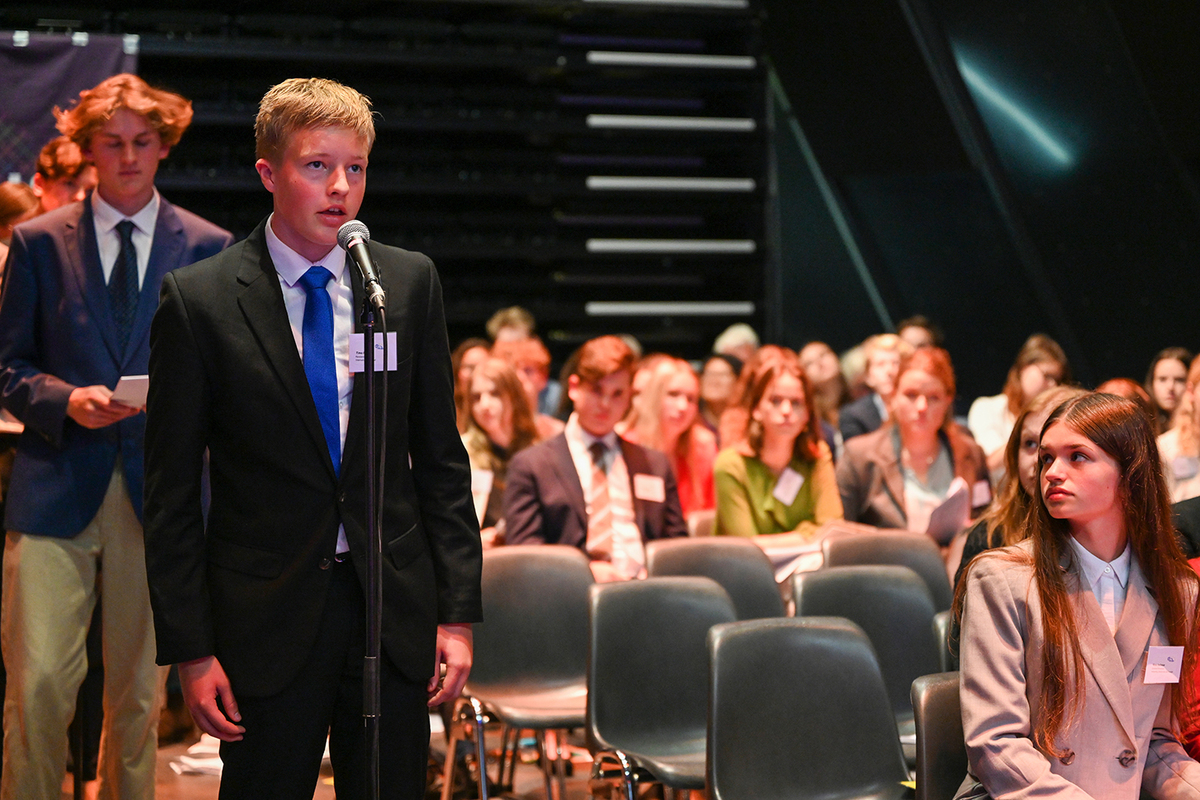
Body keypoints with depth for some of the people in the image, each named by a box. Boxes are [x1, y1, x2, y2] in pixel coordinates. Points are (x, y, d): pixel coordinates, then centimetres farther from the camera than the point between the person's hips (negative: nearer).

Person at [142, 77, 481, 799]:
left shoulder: (411, 283, 4)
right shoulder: (200, 300, -5)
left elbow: (441, 459, 7)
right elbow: (171, 491, -3)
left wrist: (458, 611, 2)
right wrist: (190, 650, -7)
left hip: (395, 608, 2)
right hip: (266, 617, -2)